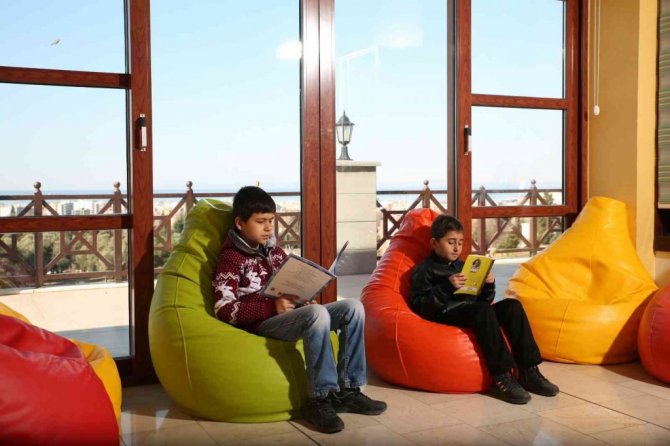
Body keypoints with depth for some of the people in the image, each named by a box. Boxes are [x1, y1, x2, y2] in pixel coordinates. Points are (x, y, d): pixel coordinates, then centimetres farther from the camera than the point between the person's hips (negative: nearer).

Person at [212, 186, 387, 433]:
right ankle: (320, 398, -26)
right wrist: (273, 307, -20)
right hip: (262, 324, -8)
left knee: (353, 307, -8)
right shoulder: (231, 259, -4)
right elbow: (224, 310, -14)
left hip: (287, 315, 8)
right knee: (318, 313, -34)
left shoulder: (274, 250, 18)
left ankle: (347, 389, -8)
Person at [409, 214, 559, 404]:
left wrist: (488, 286, 4)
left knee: (512, 305, -14)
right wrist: (447, 287, -20)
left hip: (473, 313, 7)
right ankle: (502, 378, -37)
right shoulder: (424, 270, 5)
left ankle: (528, 372, -19)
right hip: (447, 314, -7)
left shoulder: (463, 266, 26)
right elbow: (419, 306, -10)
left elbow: (483, 301, 26)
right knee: (483, 310, -34)